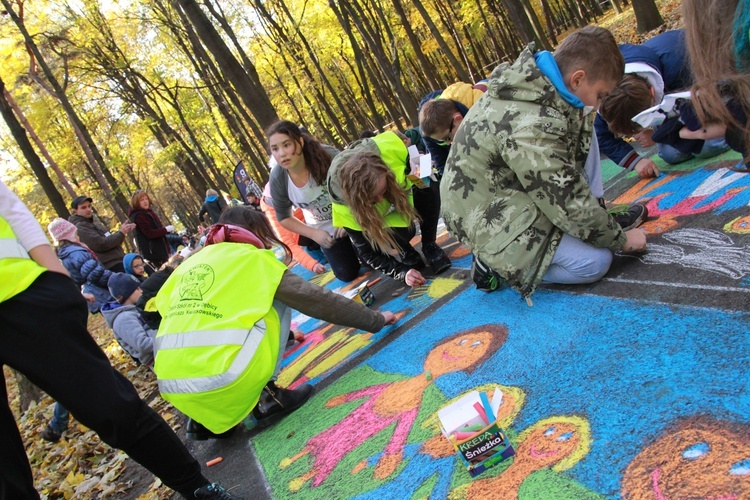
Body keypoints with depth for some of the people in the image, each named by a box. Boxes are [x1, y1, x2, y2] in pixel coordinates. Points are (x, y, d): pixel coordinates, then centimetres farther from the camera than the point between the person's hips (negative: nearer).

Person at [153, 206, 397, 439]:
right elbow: (317, 300, 7)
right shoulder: (253, 258, 7)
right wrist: (376, 319, 19)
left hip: (171, 386, 6)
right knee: (277, 304, 14)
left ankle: (204, 420, 19)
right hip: (219, 379, -5)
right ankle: (265, 398, 8)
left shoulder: (189, 264, 20)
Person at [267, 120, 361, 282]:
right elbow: (283, 217, -5)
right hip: (325, 230, 2)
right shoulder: (277, 179, -22)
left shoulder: (327, 156, -32)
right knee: (347, 274, 7)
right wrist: (314, 234, -13)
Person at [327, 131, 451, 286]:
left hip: (403, 190, 2)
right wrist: (402, 272, -34)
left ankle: (429, 245, -9)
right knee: (401, 233, -35)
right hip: (381, 218, -2)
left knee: (428, 192, -32)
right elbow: (367, 252, -25)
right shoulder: (344, 207, -38)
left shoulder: (387, 147, -38)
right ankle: (406, 252, 1)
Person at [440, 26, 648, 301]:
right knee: (595, 262, -12)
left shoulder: (535, 81, -2)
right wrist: (621, 239, -10)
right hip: (489, 219, -9)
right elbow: (569, 203, -23)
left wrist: (580, 118, -7)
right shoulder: (530, 125, -31)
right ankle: (495, 262, -1)